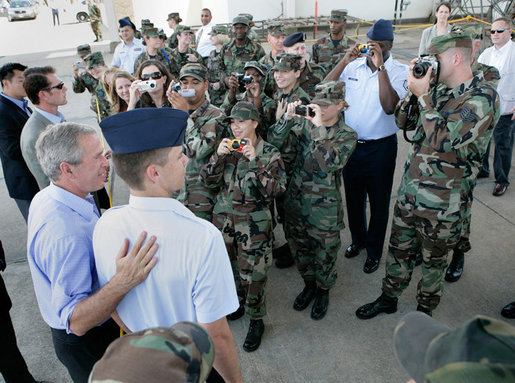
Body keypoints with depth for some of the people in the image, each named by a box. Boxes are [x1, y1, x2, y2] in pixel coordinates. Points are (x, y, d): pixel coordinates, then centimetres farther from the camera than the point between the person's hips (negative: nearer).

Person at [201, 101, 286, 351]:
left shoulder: (269, 153, -7)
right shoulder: (228, 148, 5)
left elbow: (276, 189, -18)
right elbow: (209, 180, 1)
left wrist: (254, 160, -26)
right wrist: (218, 156, -15)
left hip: (254, 224, -4)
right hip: (224, 218, 5)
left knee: (252, 274, 1)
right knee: (230, 267, 19)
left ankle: (256, 320, 22)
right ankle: (238, 302, 44)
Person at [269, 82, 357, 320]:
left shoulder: (347, 135, -8)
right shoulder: (304, 123, 0)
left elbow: (331, 162, -27)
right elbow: (274, 142, -10)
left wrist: (319, 127, -29)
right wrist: (288, 117, -24)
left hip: (325, 207, -3)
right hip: (295, 200, 4)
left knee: (325, 253, 13)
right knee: (299, 247, 20)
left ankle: (323, 291, 41)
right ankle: (309, 285, 46)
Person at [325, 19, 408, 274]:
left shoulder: (399, 72, -9)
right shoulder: (354, 66, 0)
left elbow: (389, 106, -25)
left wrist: (380, 66, -26)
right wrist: (346, 60, -16)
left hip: (380, 146, -3)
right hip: (350, 143, 4)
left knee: (378, 202, 10)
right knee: (353, 196, 19)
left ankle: (374, 251, 30)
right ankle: (358, 239, 43)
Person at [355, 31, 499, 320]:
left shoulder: (483, 97, -17)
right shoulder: (439, 91, 7)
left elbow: (443, 139, -28)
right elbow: (403, 122, 12)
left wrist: (423, 94, -20)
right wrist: (415, 88, -2)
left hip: (442, 204, -6)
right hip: (410, 193, 7)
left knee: (434, 260, 14)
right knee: (399, 249, 19)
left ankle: (425, 309, 37)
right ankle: (389, 299, 39)